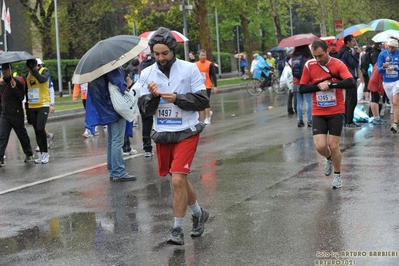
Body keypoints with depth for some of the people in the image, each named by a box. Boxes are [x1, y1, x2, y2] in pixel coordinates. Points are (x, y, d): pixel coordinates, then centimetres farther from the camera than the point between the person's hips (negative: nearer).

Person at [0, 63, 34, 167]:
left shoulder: (17, 82, -5)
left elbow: (22, 97, -12)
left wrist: (14, 88, -24)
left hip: (17, 114, -4)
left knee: (22, 135, 8)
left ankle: (29, 154, 25)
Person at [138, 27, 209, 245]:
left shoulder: (190, 69, -7)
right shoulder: (147, 74, 2)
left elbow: (202, 101, -7)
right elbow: (145, 109, 1)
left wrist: (176, 98, -19)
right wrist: (152, 96, -20)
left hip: (186, 133, -4)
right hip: (162, 135, 4)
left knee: (178, 180, -14)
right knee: (180, 180, 16)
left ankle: (177, 230, -3)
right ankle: (199, 214, 40)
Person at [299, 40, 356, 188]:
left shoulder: (338, 64, -10)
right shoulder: (309, 66, -3)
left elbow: (352, 83, -22)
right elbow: (302, 89, -1)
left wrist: (330, 83, -25)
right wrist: (319, 86, -15)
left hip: (336, 112, -2)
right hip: (318, 113, 2)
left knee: (333, 146, -3)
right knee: (320, 146, -10)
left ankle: (337, 175, 23)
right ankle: (330, 159, 27)